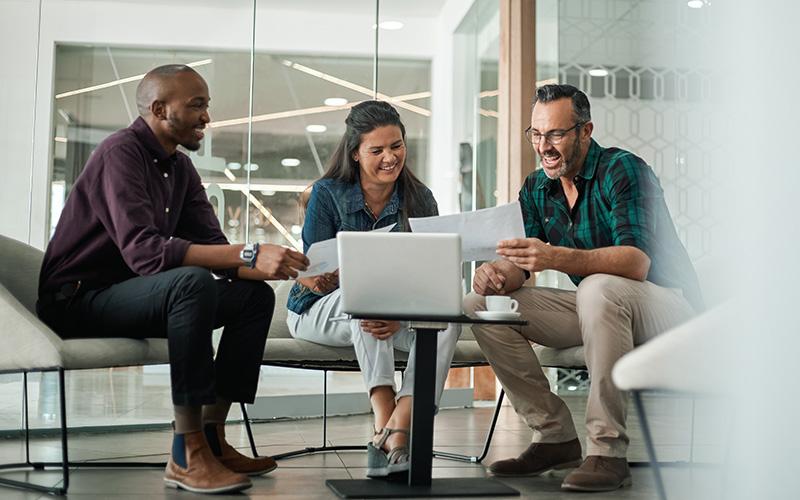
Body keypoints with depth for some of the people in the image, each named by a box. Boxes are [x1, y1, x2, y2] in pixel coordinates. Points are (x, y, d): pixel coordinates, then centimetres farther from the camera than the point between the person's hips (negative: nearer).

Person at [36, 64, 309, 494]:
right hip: (77, 302, -9)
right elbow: (143, 250, -33)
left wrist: (263, 265, -20)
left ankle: (211, 437, -7)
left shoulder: (180, 168, 10)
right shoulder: (121, 152, -17)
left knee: (256, 295, -2)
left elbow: (212, 248, 2)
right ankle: (187, 455, -31)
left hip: (131, 295, 9)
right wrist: (249, 254, -37)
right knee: (192, 281, -35)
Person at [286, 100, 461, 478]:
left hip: (397, 316, 3)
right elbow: (309, 276, -11)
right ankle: (385, 420, -40)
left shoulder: (419, 199, -2)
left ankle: (398, 431, -39)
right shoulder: (328, 194, -9)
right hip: (320, 311, -2)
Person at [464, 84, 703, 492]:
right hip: (594, 307, 7)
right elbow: (518, 267, -2)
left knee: (599, 288, -40)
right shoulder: (536, 189, 4)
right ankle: (554, 437, -5)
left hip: (667, 306, -7)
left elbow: (637, 261, -32)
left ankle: (608, 451, -31)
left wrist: (556, 257, -47)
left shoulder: (622, 170, -18)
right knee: (480, 304, -7)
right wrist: (495, 274, -27)